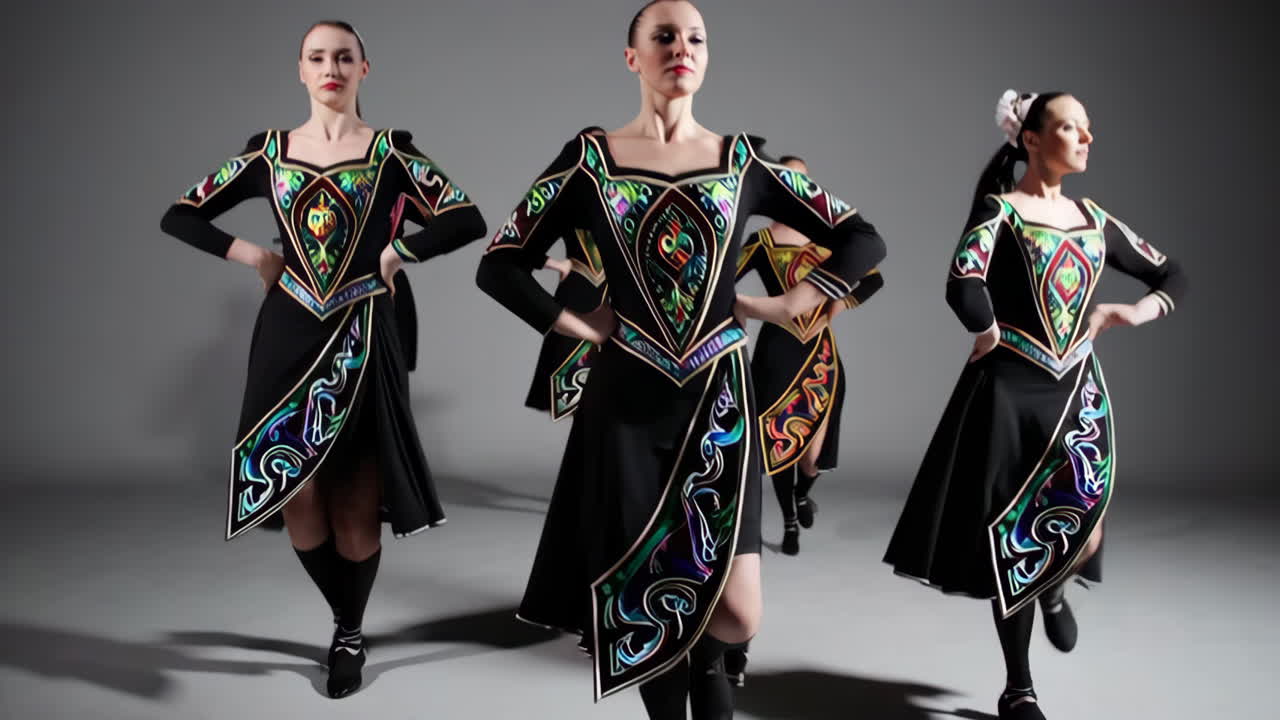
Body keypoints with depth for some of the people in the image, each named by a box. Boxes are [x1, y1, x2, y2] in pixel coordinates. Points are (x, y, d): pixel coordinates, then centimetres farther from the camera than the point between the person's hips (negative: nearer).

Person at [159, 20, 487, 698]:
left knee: (354, 504, 0)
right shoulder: (269, 151, 7)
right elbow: (179, 216, 11)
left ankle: (349, 636, 23)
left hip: (363, 340, -2)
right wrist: (254, 256, 0)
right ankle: (348, 622, 26)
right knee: (298, 496, 1)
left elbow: (468, 220, -9)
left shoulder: (390, 151, 1)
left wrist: (394, 251, -9)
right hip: (288, 336, 2)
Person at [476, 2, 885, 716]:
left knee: (737, 616, -3)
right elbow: (500, 266, 2)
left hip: (718, 395, 1)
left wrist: (784, 305, 0)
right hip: (628, 400, 0)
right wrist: (580, 325, -4)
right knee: (645, 610, 6)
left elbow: (863, 241, 8)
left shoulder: (743, 160, 4)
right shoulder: (590, 157, 1)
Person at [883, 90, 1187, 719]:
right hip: (1014, 392, -5)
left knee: (1083, 535, -4)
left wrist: (1141, 310, 1)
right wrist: (990, 337, -12)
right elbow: (963, 288, -27)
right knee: (1016, 542, 1)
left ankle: (1053, 592, 35)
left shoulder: (1094, 219, 10)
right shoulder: (999, 209, -8)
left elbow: (1173, 275, 20)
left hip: (1080, 391, 5)